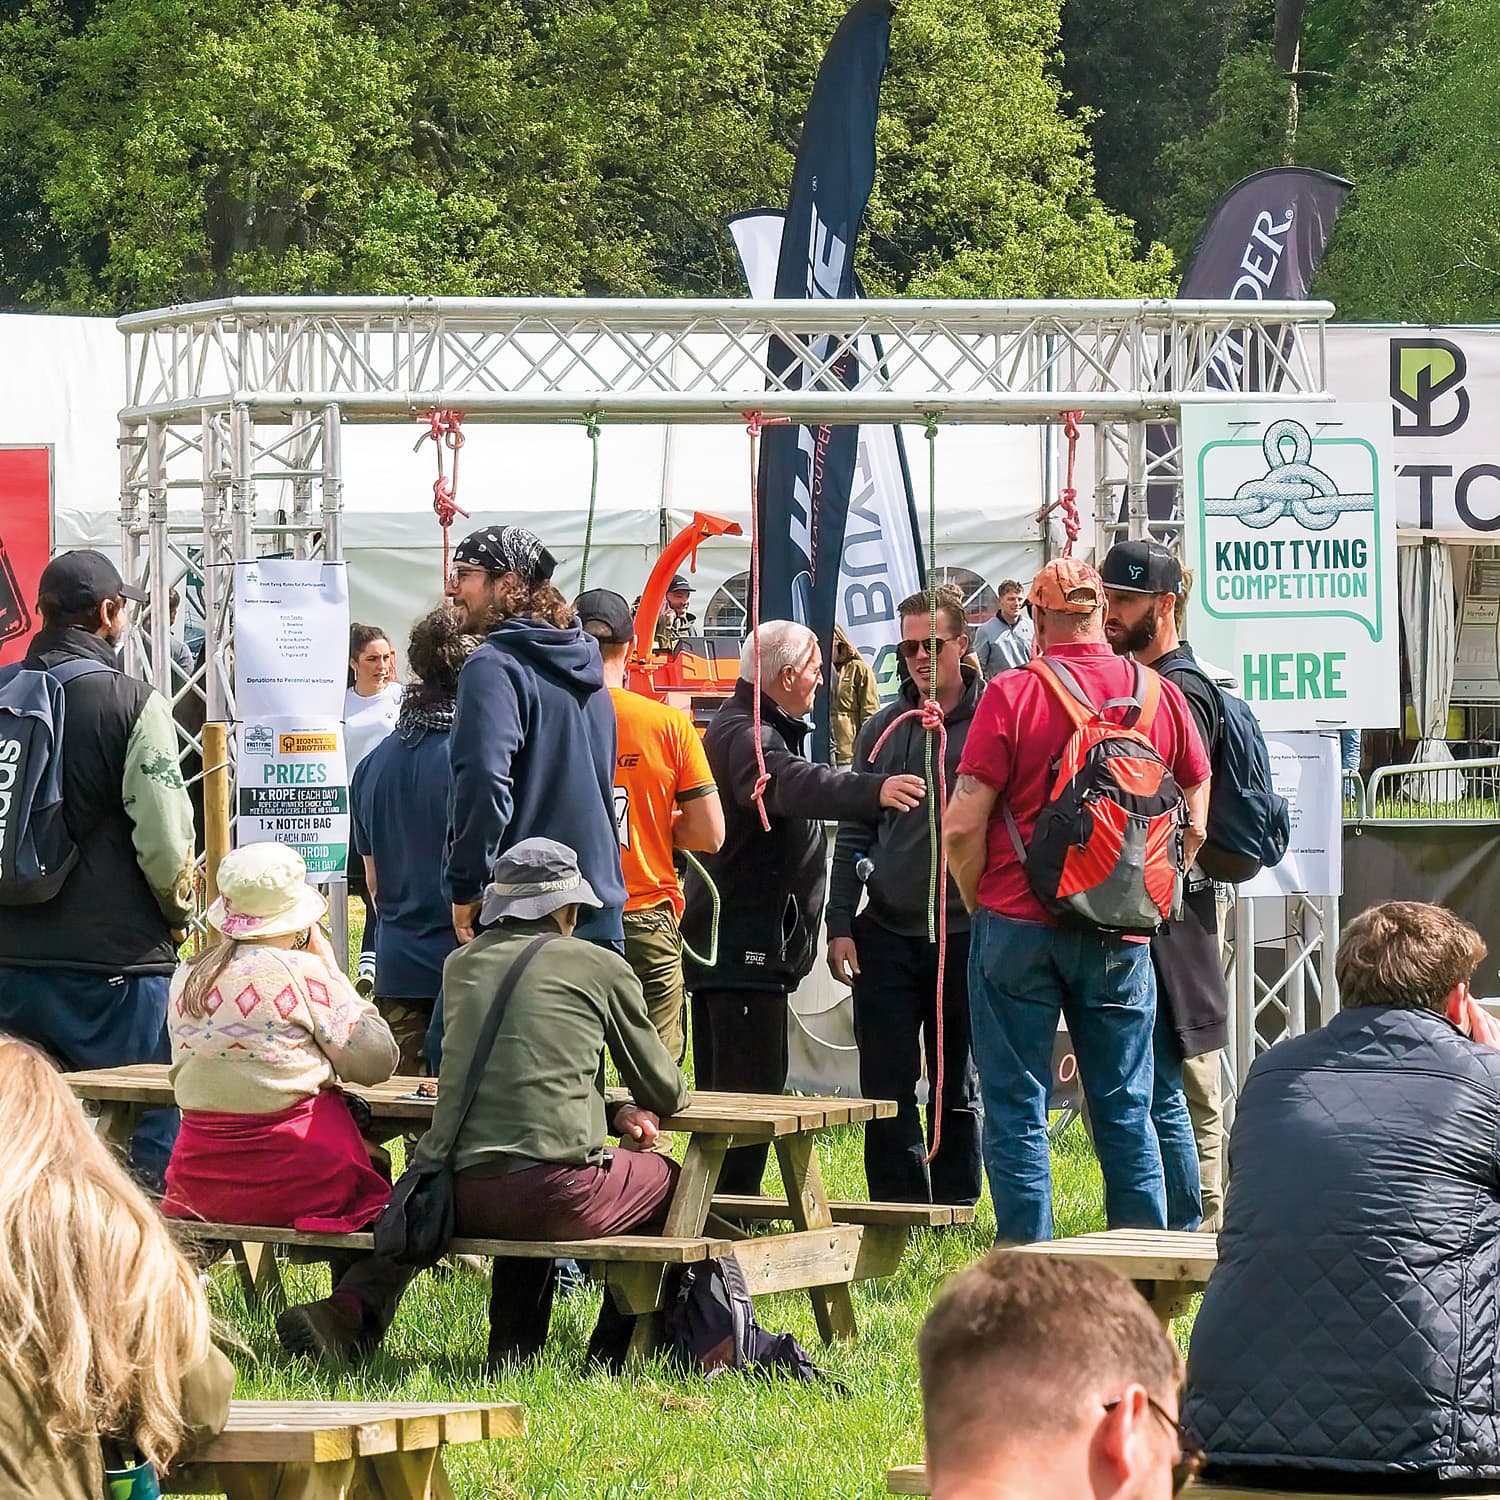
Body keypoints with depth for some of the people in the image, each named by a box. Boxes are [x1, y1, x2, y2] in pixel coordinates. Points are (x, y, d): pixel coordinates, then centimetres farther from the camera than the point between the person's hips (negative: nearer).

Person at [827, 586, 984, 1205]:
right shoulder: (884, 729, 8)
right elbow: (854, 834, 10)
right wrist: (840, 926, 3)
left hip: (965, 932, -3)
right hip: (886, 934, 3)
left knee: (956, 1086, 8)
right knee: (885, 1088, 3)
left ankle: (954, 1214, 14)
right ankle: (897, 1213, 10)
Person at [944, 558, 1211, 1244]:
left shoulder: (1011, 695, -8)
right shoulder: (1162, 697, 2)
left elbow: (963, 828, -9)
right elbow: (1194, 824, 11)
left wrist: (980, 905, 7)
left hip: (1018, 925, -3)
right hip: (1121, 935, 3)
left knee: (1016, 1108, 3)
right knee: (1126, 1109, 11)